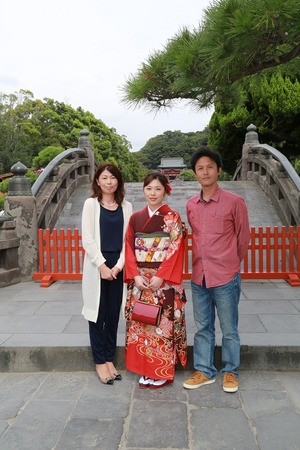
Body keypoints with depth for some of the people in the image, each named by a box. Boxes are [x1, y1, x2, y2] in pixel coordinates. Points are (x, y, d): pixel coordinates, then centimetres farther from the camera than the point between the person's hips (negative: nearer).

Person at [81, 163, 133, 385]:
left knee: (113, 315, 9)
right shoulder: (91, 204, 0)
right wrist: (102, 265, -11)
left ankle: (109, 358, 24)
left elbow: (128, 239, 4)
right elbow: (87, 239, -6)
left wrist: (119, 265, -7)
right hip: (96, 265, -2)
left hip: (117, 267, 3)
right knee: (97, 315, 4)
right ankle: (100, 361, 18)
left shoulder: (126, 206, 7)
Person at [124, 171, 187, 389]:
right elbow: (129, 249, 5)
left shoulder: (173, 218, -4)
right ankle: (145, 371, 24)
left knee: (162, 323, 1)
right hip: (140, 280, 4)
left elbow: (175, 251, -9)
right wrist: (135, 275, -7)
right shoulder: (135, 218, 8)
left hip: (164, 281, -4)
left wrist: (160, 277, -16)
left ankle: (163, 372, 18)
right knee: (141, 324, 9)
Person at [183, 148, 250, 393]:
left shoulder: (234, 202, -9)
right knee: (203, 327, 15)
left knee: (229, 329, 10)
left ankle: (230, 372, 29)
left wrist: (230, 263, 9)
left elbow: (243, 238, 0)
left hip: (225, 278, -4)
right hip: (199, 277, 4)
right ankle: (204, 371, 31)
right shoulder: (191, 205, 5)